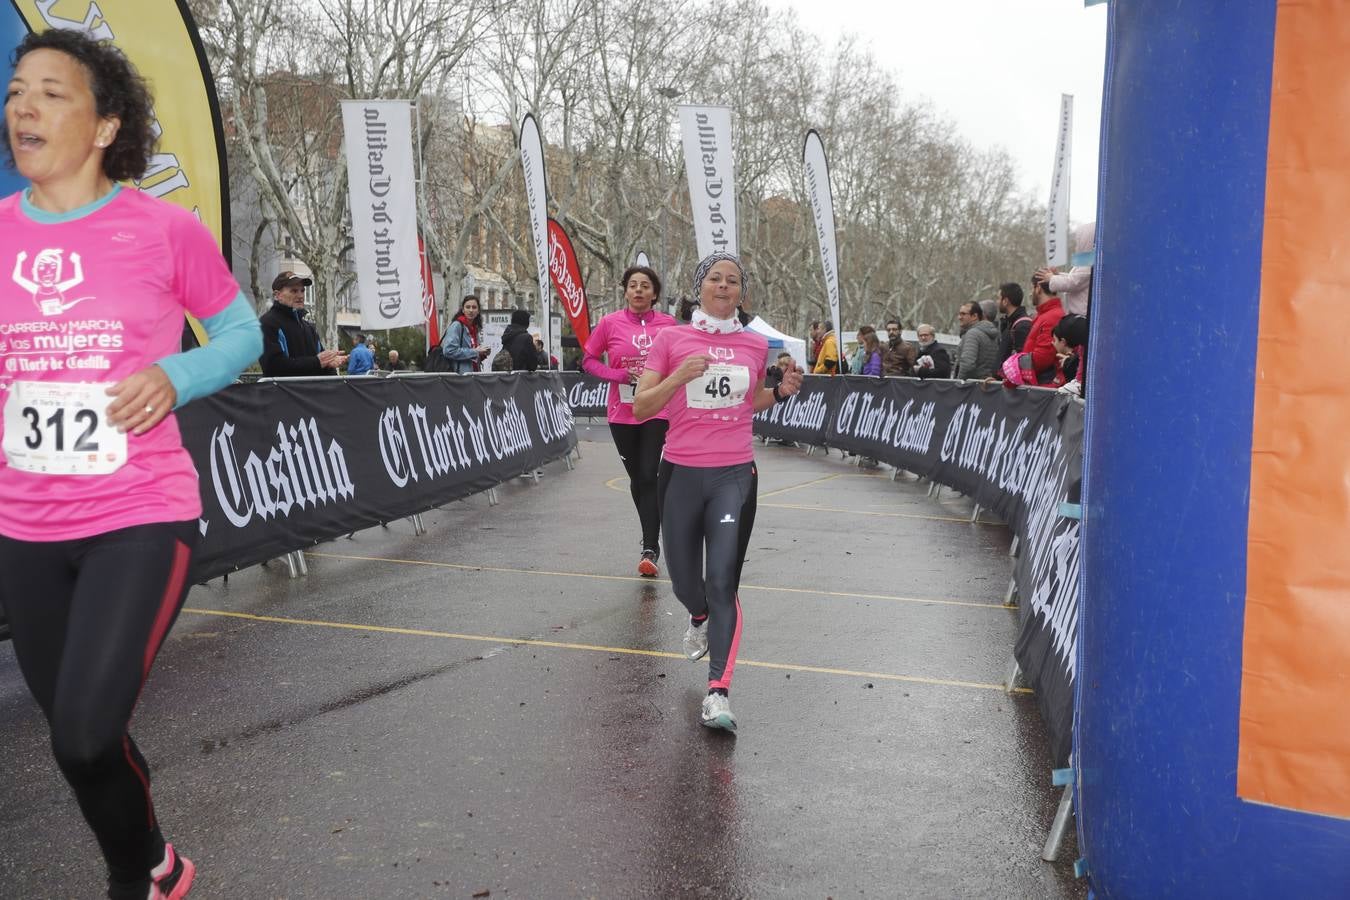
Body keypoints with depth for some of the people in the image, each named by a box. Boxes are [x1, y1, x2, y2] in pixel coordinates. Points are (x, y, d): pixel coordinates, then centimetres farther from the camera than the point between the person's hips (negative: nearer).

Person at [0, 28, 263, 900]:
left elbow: (243, 330, 4)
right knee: (79, 738, 17)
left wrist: (174, 378, -13)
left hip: (142, 518, -5)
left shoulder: (166, 229, -7)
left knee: (85, 737, -14)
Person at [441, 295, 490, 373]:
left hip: (474, 374, 7)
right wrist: (475, 352, -17)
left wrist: (482, 354, 3)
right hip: (460, 375, -7)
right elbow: (449, 351, -21)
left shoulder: (475, 328, 14)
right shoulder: (456, 325, -9)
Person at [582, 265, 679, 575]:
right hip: (622, 413, 2)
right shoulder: (610, 323, -1)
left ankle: (650, 549, -8)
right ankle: (651, 538, 31)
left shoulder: (668, 324, 0)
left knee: (649, 476, -12)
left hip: (658, 410, -2)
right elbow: (588, 360, 6)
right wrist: (617, 375, -9)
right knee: (637, 478, 12)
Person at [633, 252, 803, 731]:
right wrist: (681, 374, -17)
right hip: (681, 473, 0)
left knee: (723, 582, -11)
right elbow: (640, 408, -3)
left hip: (734, 475, 0)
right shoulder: (670, 339, 0)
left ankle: (718, 694, -10)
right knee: (684, 578, 13)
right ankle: (700, 619, 50)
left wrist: (782, 390, 3)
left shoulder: (756, 344, 6)